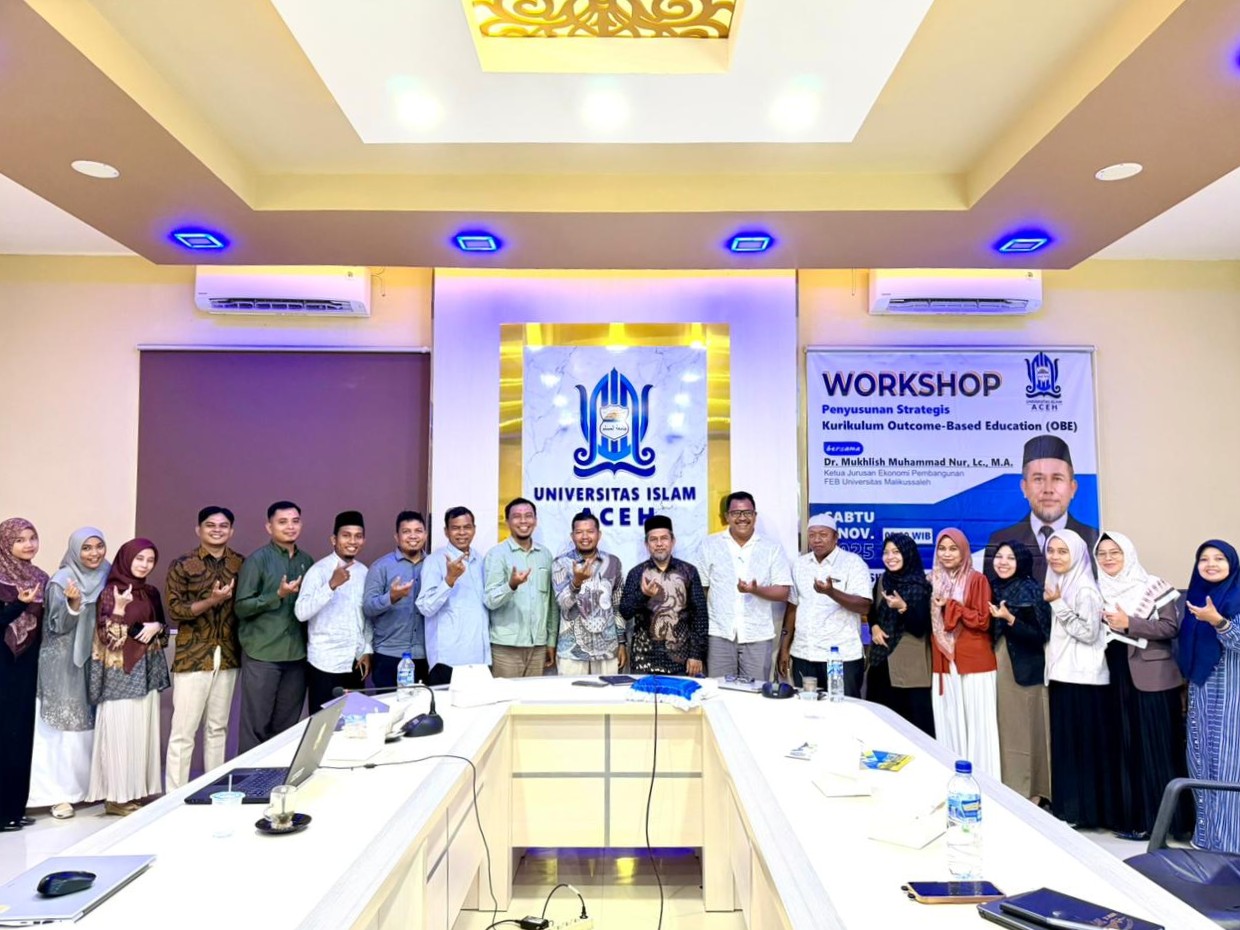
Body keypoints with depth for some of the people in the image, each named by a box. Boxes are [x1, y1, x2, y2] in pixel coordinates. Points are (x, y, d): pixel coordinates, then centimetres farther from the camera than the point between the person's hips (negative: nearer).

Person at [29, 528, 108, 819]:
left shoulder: (108, 577, 4)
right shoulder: (61, 581, -11)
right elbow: (58, 626, -15)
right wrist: (73, 604, -31)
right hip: (64, 664, -4)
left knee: (91, 724, 12)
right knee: (63, 726, 0)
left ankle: (89, 785, 24)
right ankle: (59, 792, 9)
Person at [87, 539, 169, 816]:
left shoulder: (151, 592, 10)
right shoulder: (110, 592, -8)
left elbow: (164, 633, 16)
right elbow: (107, 637, -14)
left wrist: (157, 627, -5)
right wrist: (119, 609, -27)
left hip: (146, 672, 6)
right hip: (120, 673, -6)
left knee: (143, 730, 9)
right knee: (119, 732, -2)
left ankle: (138, 790, 19)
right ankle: (117, 796, 8)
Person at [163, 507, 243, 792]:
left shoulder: (242, 565, 6)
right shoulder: (182, 565, -3)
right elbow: (174, 609, -8)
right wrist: (212, 601, -21)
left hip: (228, 658, 3)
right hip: (192, 658, -3)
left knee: (218, 728, 13)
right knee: (183, 732, 1)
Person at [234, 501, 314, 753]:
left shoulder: (307, 561, 10)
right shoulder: (257, 560, -5)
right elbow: (241, 607, -8)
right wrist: (278, 594, -18)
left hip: (296, 655, 4)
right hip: (262, 654, -4)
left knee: (287, 726, 11)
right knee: (255, 726, 2)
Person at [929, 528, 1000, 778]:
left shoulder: (977, 579, -4)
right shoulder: (935, 581, 11)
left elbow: (983, 621, -10)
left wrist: (950, 606, -14)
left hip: (974, 662, -4)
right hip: (943, 662, 5)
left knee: (976, 723, -1)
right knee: (948, 723, 8)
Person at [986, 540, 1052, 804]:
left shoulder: (1032, 592, -9)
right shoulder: (991, 589, 7)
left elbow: (1040, 637, -13)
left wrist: (1009, 619, -23)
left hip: (1025, 671, -5)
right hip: (996, 669, 5)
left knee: (1025, 731, 1)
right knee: (1003, 730, 10)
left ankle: (1029, 792, 14)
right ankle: (1005, 790, 21)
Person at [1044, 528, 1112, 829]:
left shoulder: (1085, 588, -14)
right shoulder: (1058, 584, 12)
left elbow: (1089, 633, -19)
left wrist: (1058, 605, -19)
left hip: (1083, 677, -8)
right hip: (1062, 674, 9)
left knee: (1083, 742, 0)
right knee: (1065, 742, 12)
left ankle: (1084, 808, 9)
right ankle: (1068, 806, 21)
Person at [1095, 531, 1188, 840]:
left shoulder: (1153, 587, -4)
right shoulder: (1098, 591, 10)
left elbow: (1171, 627, -11)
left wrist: (1129, 623, -17)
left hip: (1152, 677, -4)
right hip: (1117, 677, 4)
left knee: (1156, 746, 0)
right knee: (1126, 746, 8)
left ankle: (1159, 817, 8)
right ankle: (1131, 815, 15)